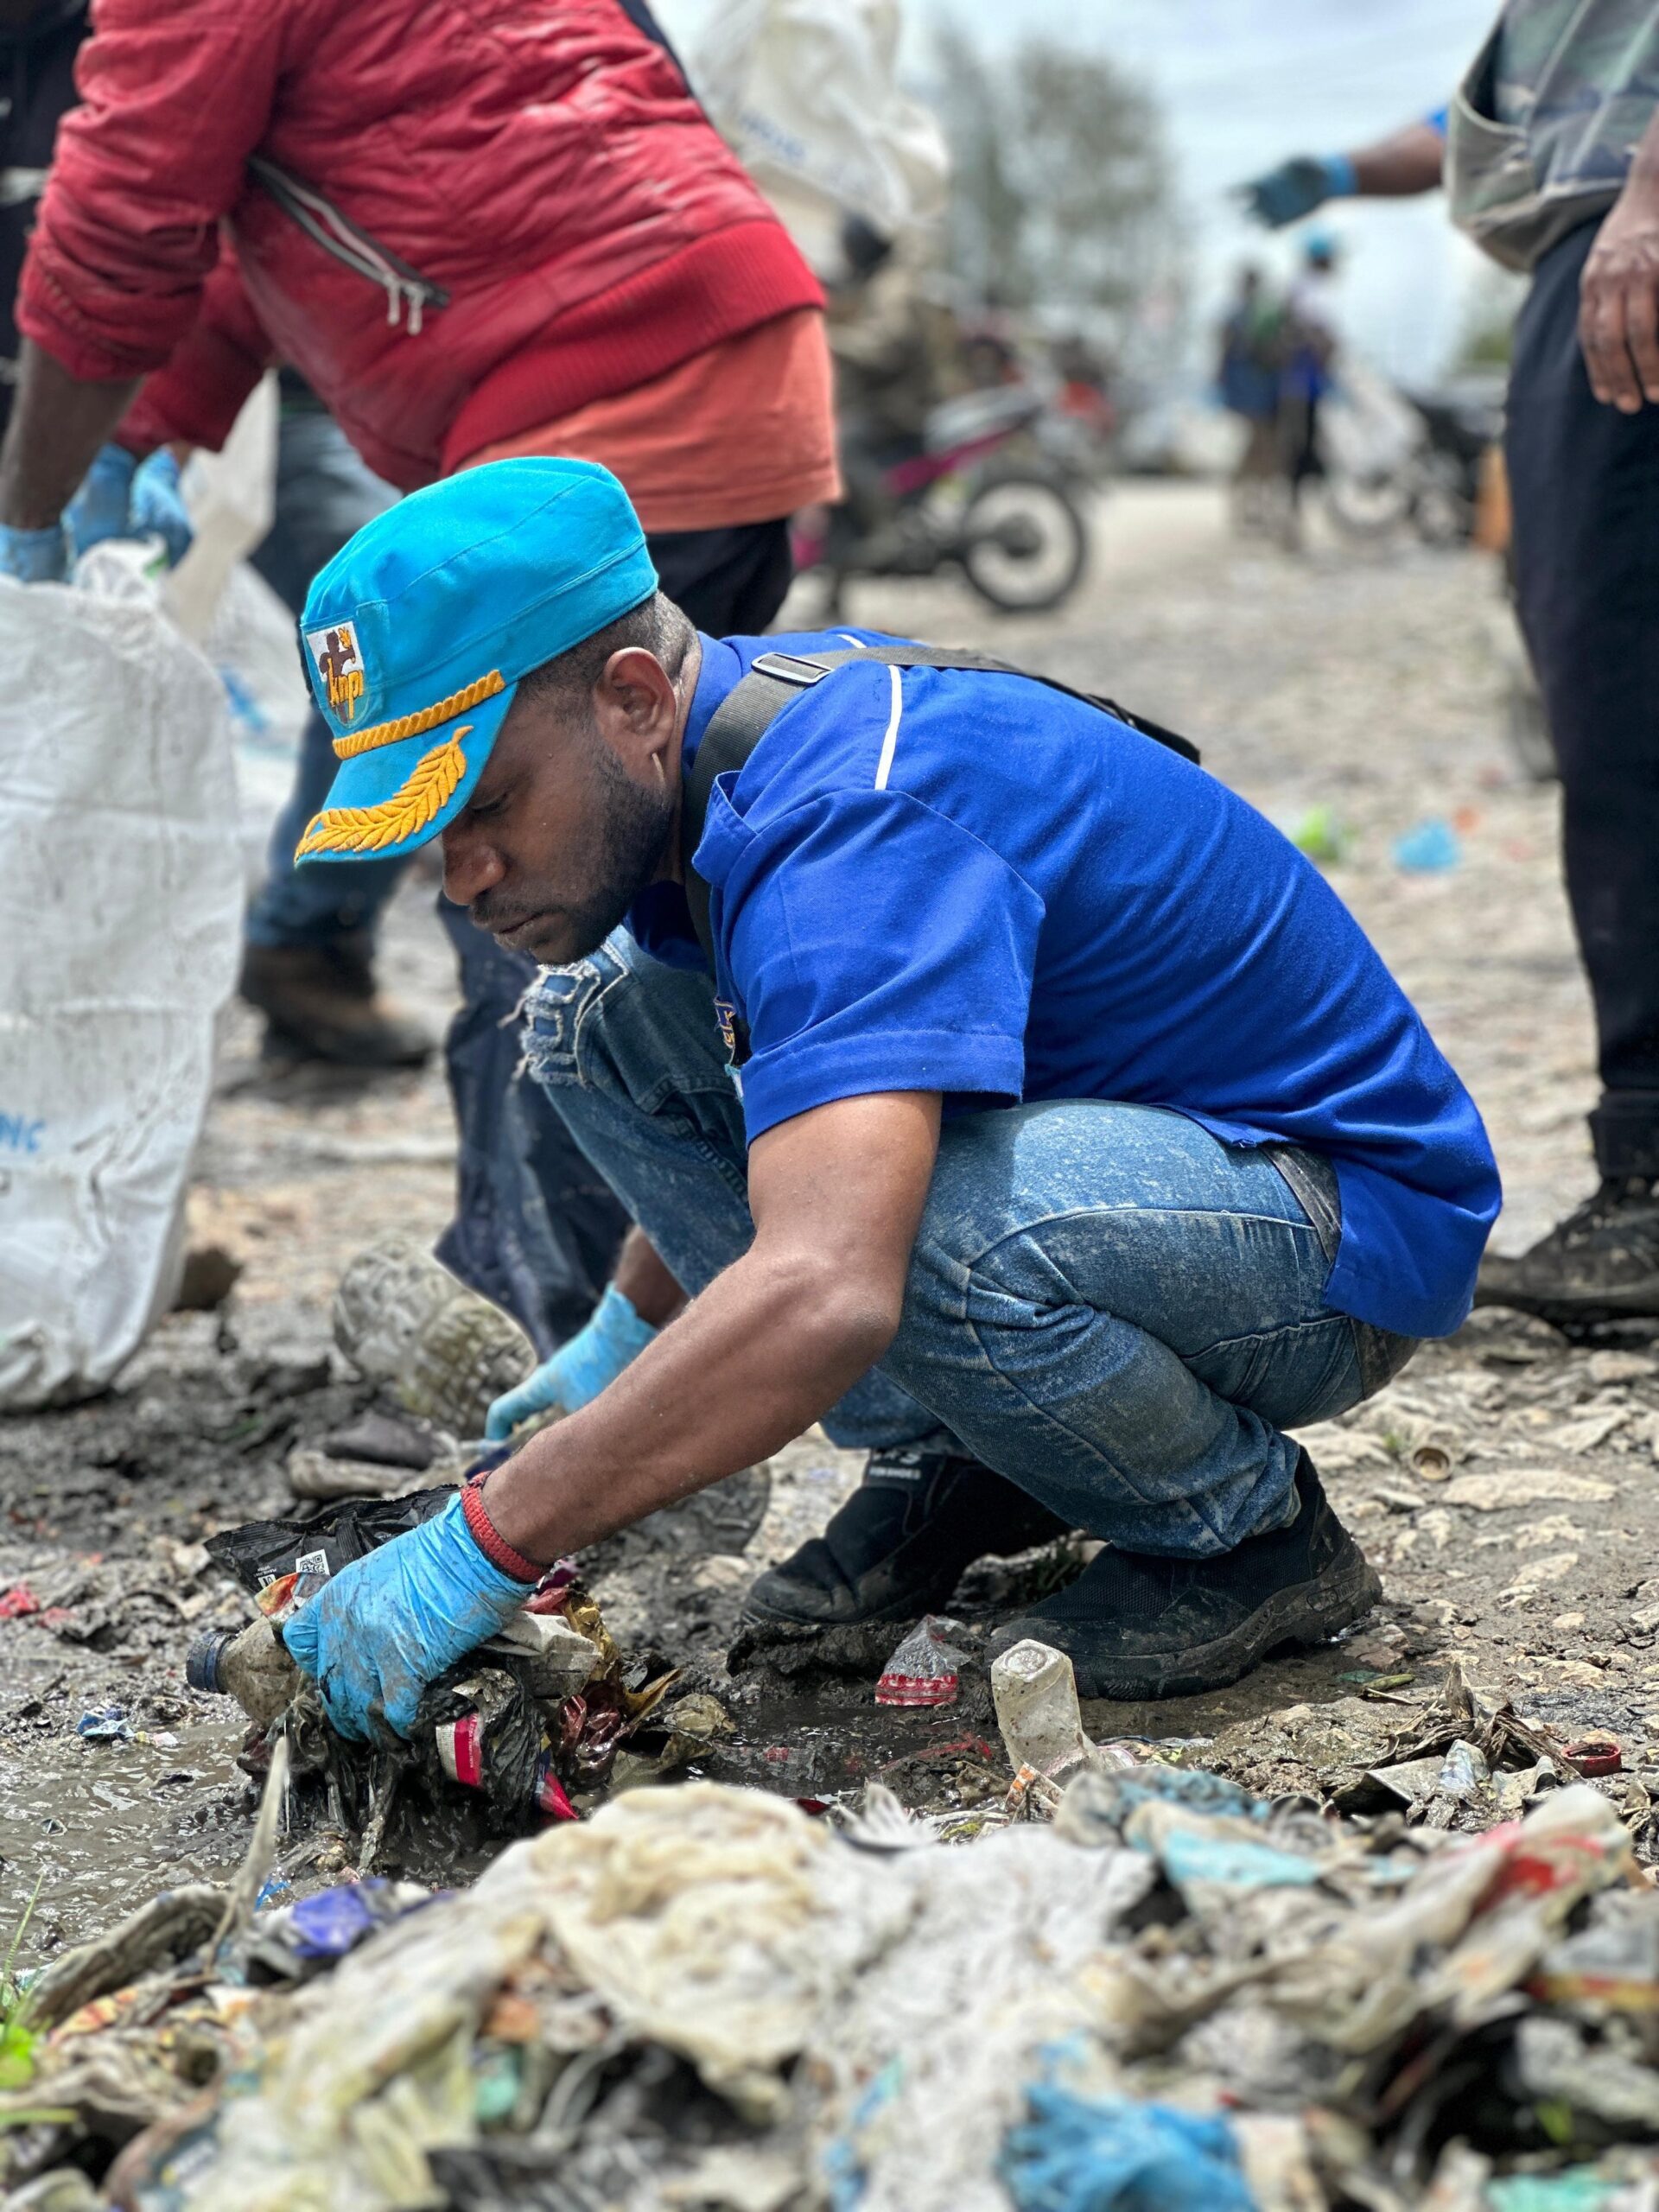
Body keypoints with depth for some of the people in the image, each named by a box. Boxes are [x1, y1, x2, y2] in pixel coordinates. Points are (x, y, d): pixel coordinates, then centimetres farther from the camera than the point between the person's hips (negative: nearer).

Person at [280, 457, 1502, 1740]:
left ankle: (1256, 1531, -9)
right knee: (605, 1016, -1)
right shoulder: (707, 746, -2)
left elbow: (825, 1292, -46)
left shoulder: (849, 816, -32)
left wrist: (481, 1550, -39)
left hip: (1350, 1213, -9)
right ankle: (957, 1465, 6)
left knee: (924, 1229, -39)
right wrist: (635, 1334, 27)